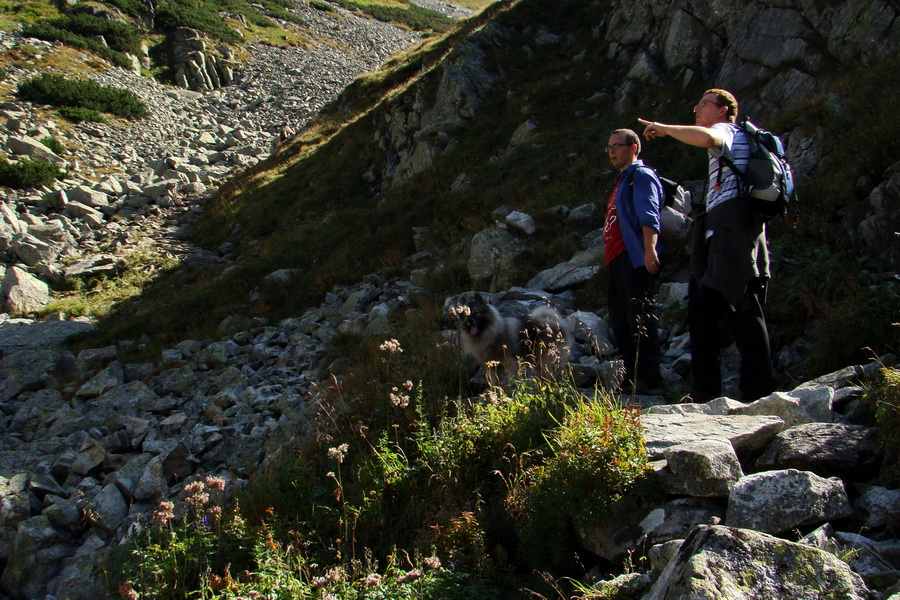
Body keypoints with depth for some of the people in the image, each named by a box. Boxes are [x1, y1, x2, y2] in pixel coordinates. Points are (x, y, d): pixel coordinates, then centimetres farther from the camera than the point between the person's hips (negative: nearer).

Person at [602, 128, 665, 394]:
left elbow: (649, 216, -18)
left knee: (639, 318, -13)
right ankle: (632, 379, 14)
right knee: (620, 321, 9)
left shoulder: (641, 175, -3)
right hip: (617, 260, 10)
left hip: (635, 258, -10)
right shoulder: (622, 181, 26)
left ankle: (650, 380, -13)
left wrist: (649, 249, -30)